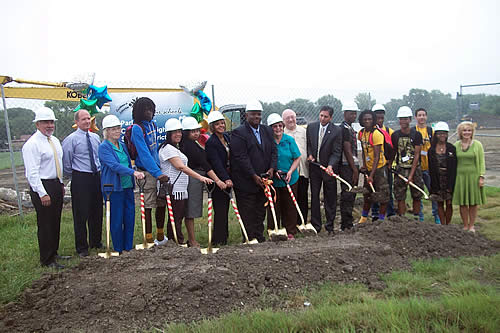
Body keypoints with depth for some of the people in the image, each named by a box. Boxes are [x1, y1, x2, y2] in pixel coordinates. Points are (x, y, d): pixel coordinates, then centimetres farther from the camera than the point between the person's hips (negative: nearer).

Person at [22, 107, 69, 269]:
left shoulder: (54, 140, 12)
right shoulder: (32, 144, -15)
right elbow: (32, 172, -19)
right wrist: (42, 194, -22)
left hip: (56, 184, 8)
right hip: (42, 187, -8)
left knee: (55, 222, 16)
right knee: (45, 224, -1)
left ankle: (54, 253, 30)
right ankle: (46, 260, 10)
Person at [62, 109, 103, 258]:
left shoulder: (95, 137, 10)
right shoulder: (71, 139, -8)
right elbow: (66, 163, -4)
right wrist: (74, 177, 4)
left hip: (96, 177, 6)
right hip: (80, 179, -6)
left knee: (97, 212, 14)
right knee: (81, 214, 0)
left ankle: (95, 242, 30)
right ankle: (82, 247, 12)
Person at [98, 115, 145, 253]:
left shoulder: (122, 145, 15)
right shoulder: (104, 147, -8)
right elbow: (114, 165, -22)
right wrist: (133, 172, -31)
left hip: (127, 186, 7)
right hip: (114, 188, -7)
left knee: (130, 217, 8)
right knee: (117, 220, 0)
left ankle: (128, 248, 19)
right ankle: (118, 250, 13)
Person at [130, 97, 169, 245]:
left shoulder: (152, 124, 11)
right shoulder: (137, 128, -13)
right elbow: (144, 154, -22)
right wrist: (157, 173, -29)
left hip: (157, 169, 8)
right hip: (146, 172, -8)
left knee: (161, 203, 12)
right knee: (148, 206, -1)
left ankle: (160, 236, 26)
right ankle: (149, 239, 8)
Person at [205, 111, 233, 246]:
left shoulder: (227, 137, 10)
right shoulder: (210, 142, -15)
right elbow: (216, 163, -24)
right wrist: (226, 179, -34)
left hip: (227, 179, 7)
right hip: (218, 181, -7)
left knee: (225, 208, 15)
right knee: (220, 210, -3)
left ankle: (224, 236, 26)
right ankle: (219, 240, 7)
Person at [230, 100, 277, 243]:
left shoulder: (267, 130, 12)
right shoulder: (238, 132, -10)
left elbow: (274, 150, 11)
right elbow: (241, 157, -15)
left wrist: (272, 168, -7)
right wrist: (254, 176, -18)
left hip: (263, 181, 6)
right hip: (246, 182, -6)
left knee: (261, 212, 13)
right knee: (247, 215, 1)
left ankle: (260, 239, 23)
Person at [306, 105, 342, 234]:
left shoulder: (337, 131, -7)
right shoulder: (311, 127, 3)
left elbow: (336, 152, -9)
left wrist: (330, 165, -23)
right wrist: (309, 154, -4)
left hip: (329, 168, -3)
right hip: (314, 167, 3)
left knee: (330, 198, 6)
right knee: (314, 196, 8)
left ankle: (329, 226, 17)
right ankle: (315, 225, 18)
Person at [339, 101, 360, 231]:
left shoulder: (350, 128, 19)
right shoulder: (344, 128, -13)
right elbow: (347, 151, -17)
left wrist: (356, 168, 18)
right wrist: (354, 169, -17)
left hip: (353, 165, 10)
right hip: (347, 166, -10)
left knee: (350, 195, 14)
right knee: (347, 195, -7)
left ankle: (348, 223, 22)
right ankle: (345, 225, -3)